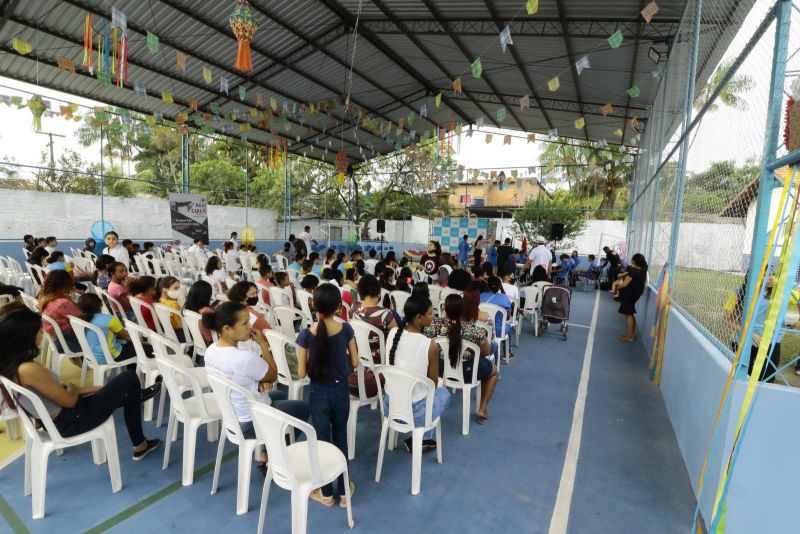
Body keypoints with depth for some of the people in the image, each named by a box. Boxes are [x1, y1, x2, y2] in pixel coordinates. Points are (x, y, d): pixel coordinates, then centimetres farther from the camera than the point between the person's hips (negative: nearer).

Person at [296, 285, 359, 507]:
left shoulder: (306, 334, -16)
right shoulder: (346, 329, -13)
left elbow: (301, 373, -11)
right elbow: (355, 362, -4)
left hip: (318, 394, -1)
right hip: (341, 391, 1)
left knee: (322, 441, 16)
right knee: (340, 439, 18)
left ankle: (326, 493, 31)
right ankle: (343, 491, 31)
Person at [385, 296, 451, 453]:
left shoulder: (393, 333, -7)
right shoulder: (431, 345, -21)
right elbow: (433, 383, -7)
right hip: (414, 412, -4)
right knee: (444, 393, 26)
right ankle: (421, 440, 18)